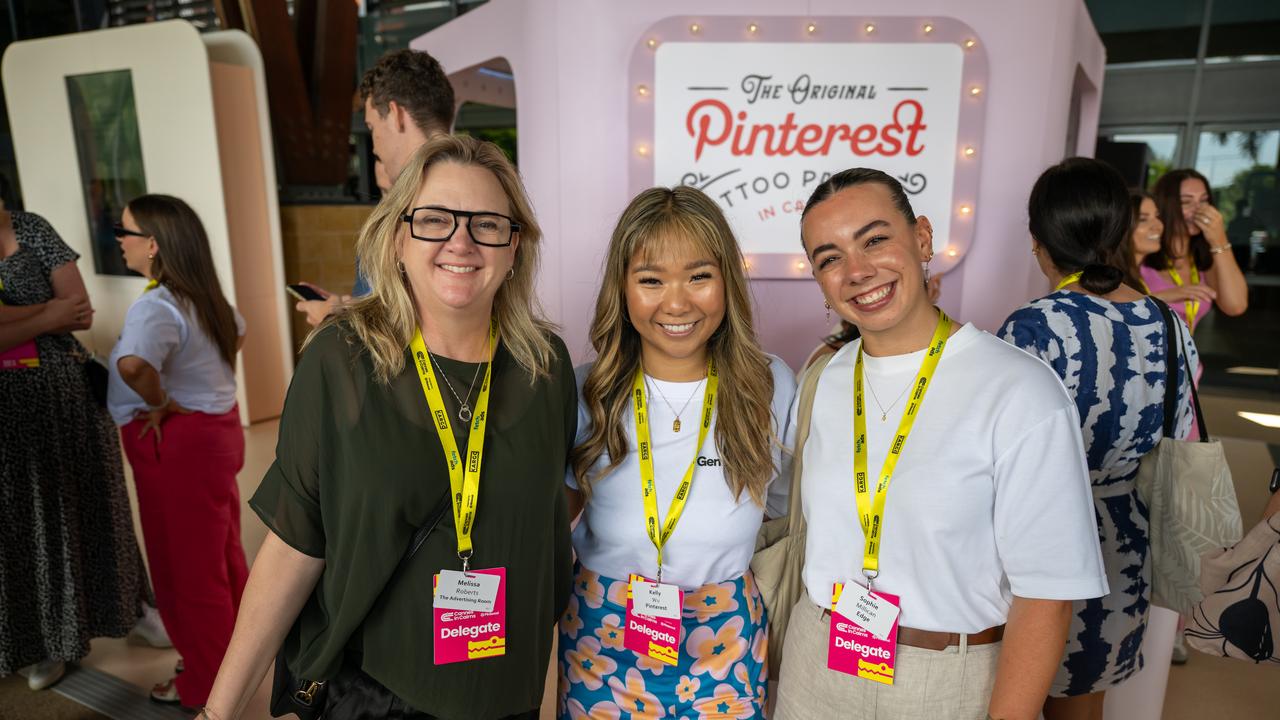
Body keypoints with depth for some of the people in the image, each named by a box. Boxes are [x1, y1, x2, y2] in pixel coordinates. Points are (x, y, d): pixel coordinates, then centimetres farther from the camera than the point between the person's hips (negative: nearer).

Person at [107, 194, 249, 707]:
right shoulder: (201, 296, 5)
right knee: (221, 551, 20)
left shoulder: (155, 306, -23)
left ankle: (206, 681, 23)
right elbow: (238, 332, 25)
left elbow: (133, 364, -43)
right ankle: (235, 651, 37)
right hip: (214, 429, 9)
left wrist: (161, 402, -25)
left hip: (178, 442, -9)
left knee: (186, 564, 7)